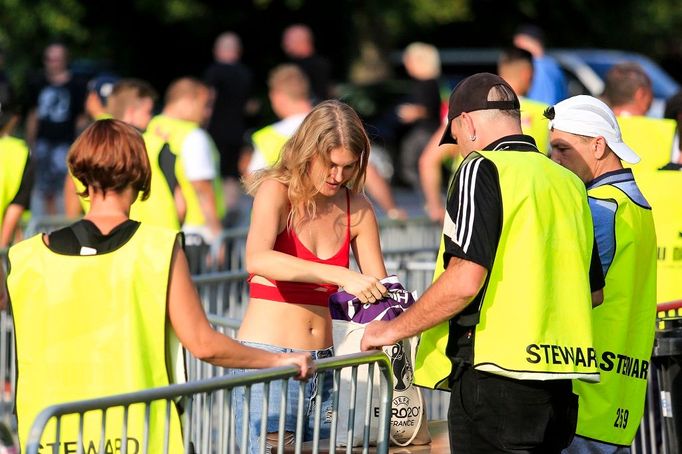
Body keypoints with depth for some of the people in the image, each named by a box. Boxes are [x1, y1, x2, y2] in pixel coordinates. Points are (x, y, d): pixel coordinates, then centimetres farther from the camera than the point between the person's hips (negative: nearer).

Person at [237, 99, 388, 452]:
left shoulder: (357, 210, 7)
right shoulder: (277, 191, -7)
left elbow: (379, 290, 10)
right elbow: (257, 260, -27)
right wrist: (341, 275, -35)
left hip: (321, 363, 5)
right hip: (267, 358, -5)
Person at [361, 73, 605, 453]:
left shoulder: (482, 169, -6)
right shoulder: (570, 183, 16)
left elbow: (464, 280, -17)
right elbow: (594, 291, 21)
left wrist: (394, 330, -5)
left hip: (497, 373, -8)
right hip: (559, 386, 8)